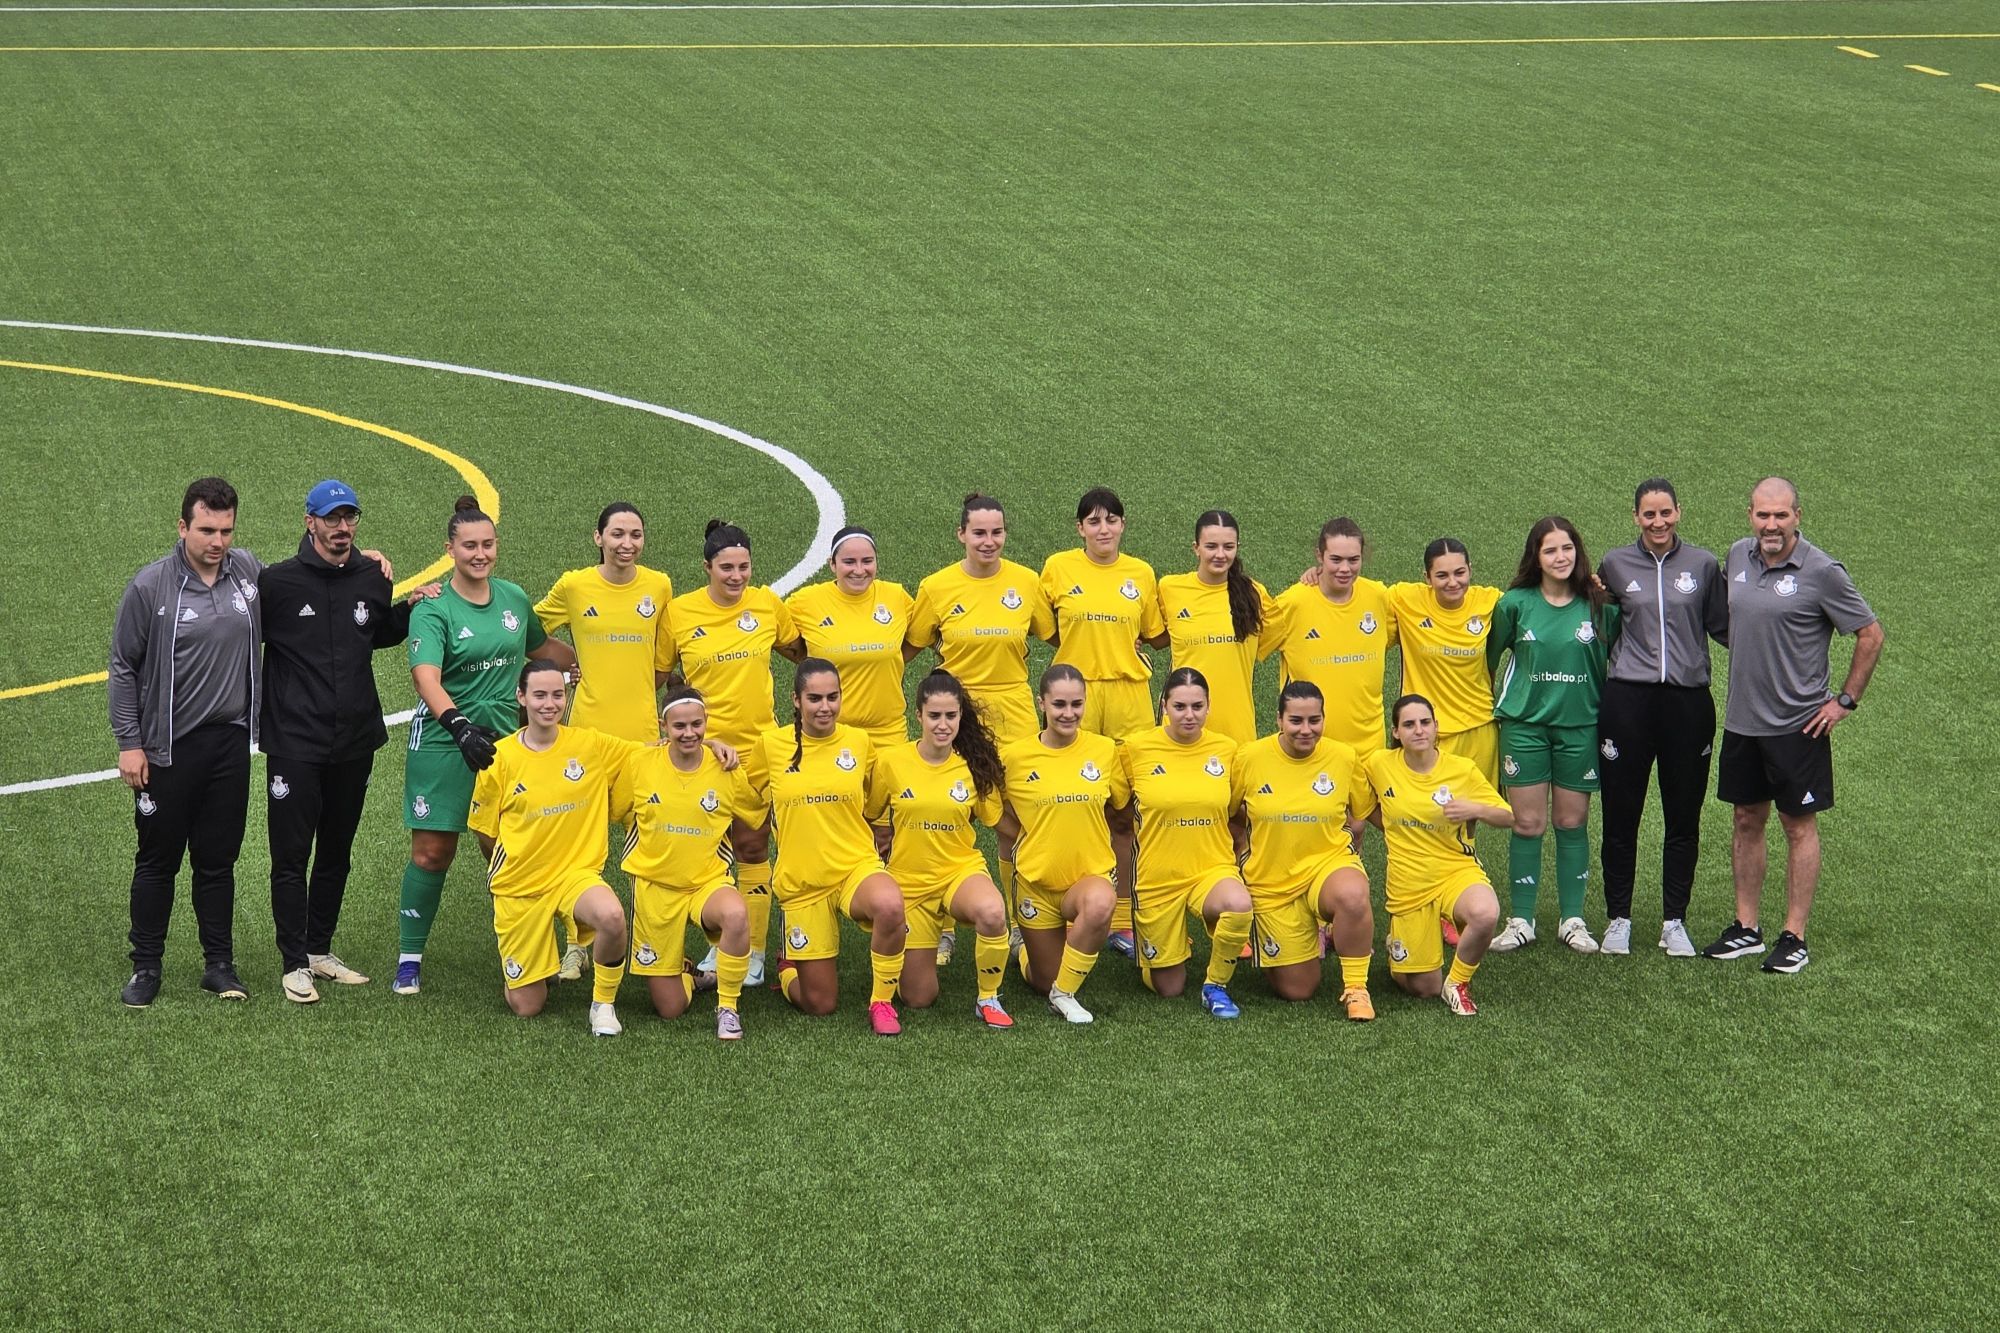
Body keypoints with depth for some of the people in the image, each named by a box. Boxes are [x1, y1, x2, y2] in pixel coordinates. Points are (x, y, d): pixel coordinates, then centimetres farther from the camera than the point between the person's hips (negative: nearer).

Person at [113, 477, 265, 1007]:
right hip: (168, 748, -3)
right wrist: (129, 743, -6)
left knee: (219, 860, 10)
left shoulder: (249, 571, 2)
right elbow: (123, 669, -3)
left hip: (230, 744, 3)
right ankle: (146, 967, 15)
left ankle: (219, 964, 19)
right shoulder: (151, 586, -9)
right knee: (158, 860, 6)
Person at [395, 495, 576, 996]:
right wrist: (458, 724, -41)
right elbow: (426, 676, -26)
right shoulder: (433, 609, -11)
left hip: (504, 740, 4)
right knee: (432, 851, -1)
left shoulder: (513, 598, 7)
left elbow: (541, 645, 28)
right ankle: (409, 956, 12)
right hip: (443, 745, -4)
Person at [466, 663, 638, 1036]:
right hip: (519, 884, 0)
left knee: (611, 916, -37)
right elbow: (487, 830, 6)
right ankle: (516, 971, 38)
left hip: (576, 873, 0)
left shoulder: (590, 745, -3)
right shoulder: (501, 756, -7)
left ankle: (603, 1002, -9)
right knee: (526, 1007, 0)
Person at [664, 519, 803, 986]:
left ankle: (754, 952, 11)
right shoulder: (679, 611, -5)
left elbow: (799, 651, 15)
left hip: (758, 743, 1)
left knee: (752, 847, 4)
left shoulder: (768, 605, -1)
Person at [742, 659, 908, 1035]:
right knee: (819, 1004, 1)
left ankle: (882, 1002, -14)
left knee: (890, 907, -38)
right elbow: (751, 798, 17)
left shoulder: (858, 742, 0)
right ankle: (788, 972, 39)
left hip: (857, 867, 0)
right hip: (801, 881, 0)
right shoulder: (770, 745, -3)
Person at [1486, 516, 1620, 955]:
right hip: (1525, 723, 0)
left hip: (1580, 725, 0)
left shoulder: (1599, 605, -2)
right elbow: (1490, 655, 9)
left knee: (1573, 824, 6)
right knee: (1528, 824, 1)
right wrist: (1485, 704, 11)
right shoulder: (1515, 604, -2)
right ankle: (1520, 919, 9)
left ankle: (1572, 919, 14)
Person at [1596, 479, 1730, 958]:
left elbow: (1723, 627, 11)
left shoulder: (1703, 564, 4)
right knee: (1621, 815, 4)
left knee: (1683, 818, 6)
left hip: (1688, 702, 0)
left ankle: (1674, 921, 16)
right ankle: (1617, 919, 16)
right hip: (1628, 700, 0)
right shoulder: (1615, 565, 5)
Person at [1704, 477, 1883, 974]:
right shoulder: (1737, 557, 3)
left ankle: (1794, 937, 8)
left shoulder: (1822, 572, -13)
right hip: (1741, 720, 6)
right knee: (1747, 821, 13)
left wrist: (1845, 701, -6)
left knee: (1799, 826, 3)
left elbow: (1870, 635, -6)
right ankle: (1746, 928, 22)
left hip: (1797, 724, -6)